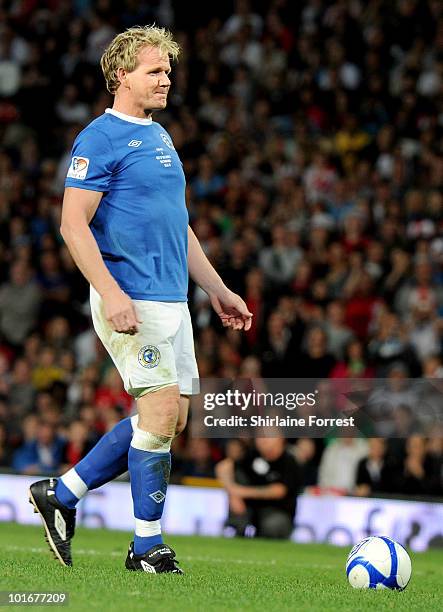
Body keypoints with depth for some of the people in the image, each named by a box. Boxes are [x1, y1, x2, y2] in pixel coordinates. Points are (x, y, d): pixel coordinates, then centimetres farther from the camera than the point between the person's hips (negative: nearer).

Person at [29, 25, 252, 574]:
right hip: (130, 299, -9)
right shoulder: (101, 139, -8)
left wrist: (218, 291, 24)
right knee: (161, 410, -10)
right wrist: (111, 293, -23)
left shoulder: (160, 137, 19)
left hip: (172, 300, 9)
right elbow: (73, 225, -14)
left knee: (168, 419, 8)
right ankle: (147, 545, 1)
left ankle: (61, 493, 18)